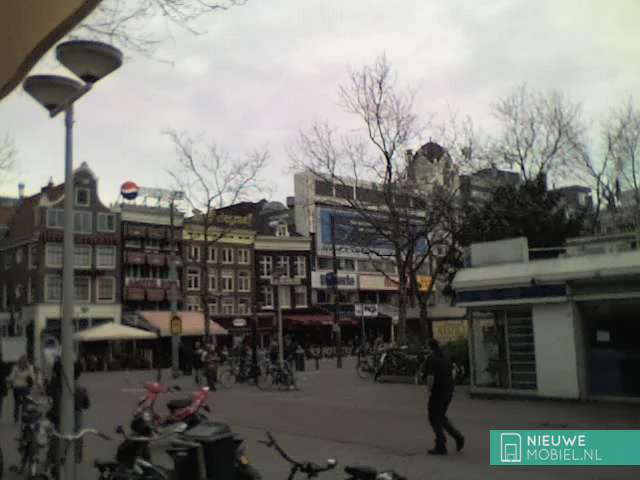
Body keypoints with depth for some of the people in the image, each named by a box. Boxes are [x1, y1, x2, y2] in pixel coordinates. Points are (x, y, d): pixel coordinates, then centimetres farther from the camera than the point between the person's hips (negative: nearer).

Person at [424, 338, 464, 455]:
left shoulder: (431, 358, -15)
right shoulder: (445, 356, 10)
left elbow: (430, 377, -23)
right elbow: (451, 372, 17)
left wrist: (429, 390, -11)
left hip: (438, 392, -8)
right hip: (449, 391, 8)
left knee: (435, 418, 5)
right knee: (441, 416, 22)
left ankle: (440, 447, 7)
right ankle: (458, 436, 9)